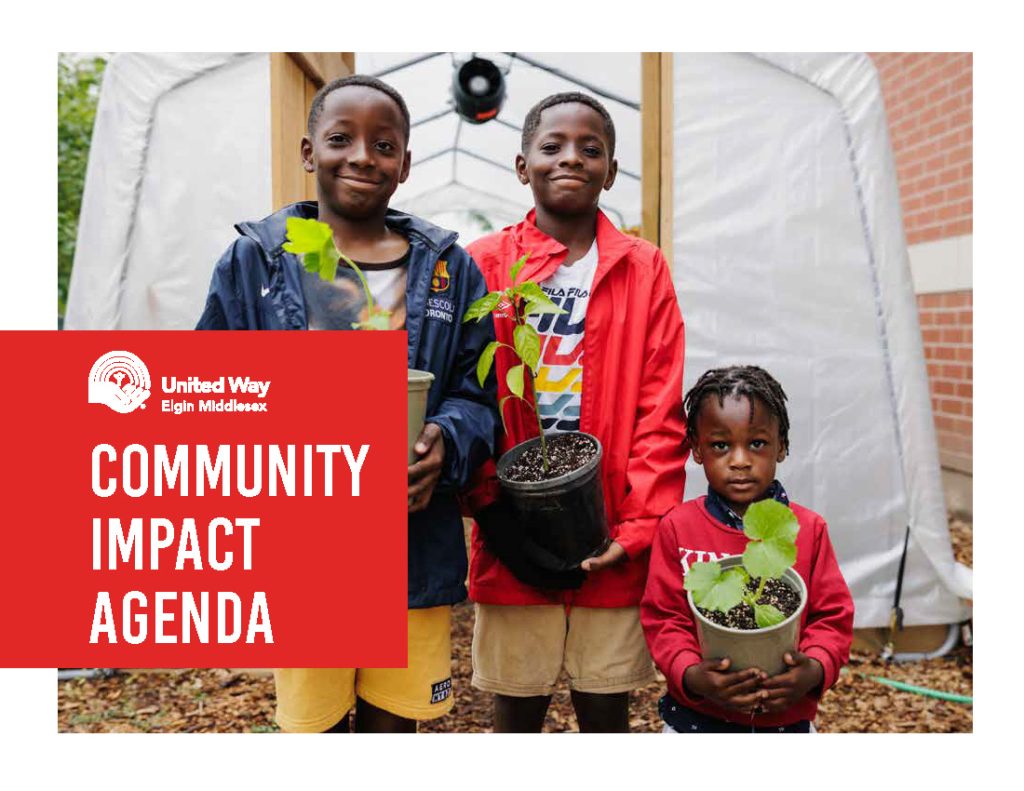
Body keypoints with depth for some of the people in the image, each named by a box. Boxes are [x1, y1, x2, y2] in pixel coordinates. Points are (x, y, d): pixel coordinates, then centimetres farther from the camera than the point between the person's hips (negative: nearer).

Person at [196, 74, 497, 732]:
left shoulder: (449, 270, 3)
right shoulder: (254, 260, 0)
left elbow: (479, 395, 4)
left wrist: (445, 443, -18)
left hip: (416, 550, 1)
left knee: (393, 721, 15)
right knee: (315, 724, 13)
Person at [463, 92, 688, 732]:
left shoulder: (645, 269, 3)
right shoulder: (484, 265, 1)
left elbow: (662, 412, 0)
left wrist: (638, 528, -8)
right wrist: (493, 511, -9)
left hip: (612, 549, 1)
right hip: (515, 541, 0)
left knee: (607, 713, 13)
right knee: (517, 713, 12)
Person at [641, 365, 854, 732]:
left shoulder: (808, 529, -4)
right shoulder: (678, 527, -8)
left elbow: (833, 615, -3)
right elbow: (662, 617, -8)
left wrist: (815, 670, -21)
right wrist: (691, 675, -24)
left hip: (787, 716, 1)